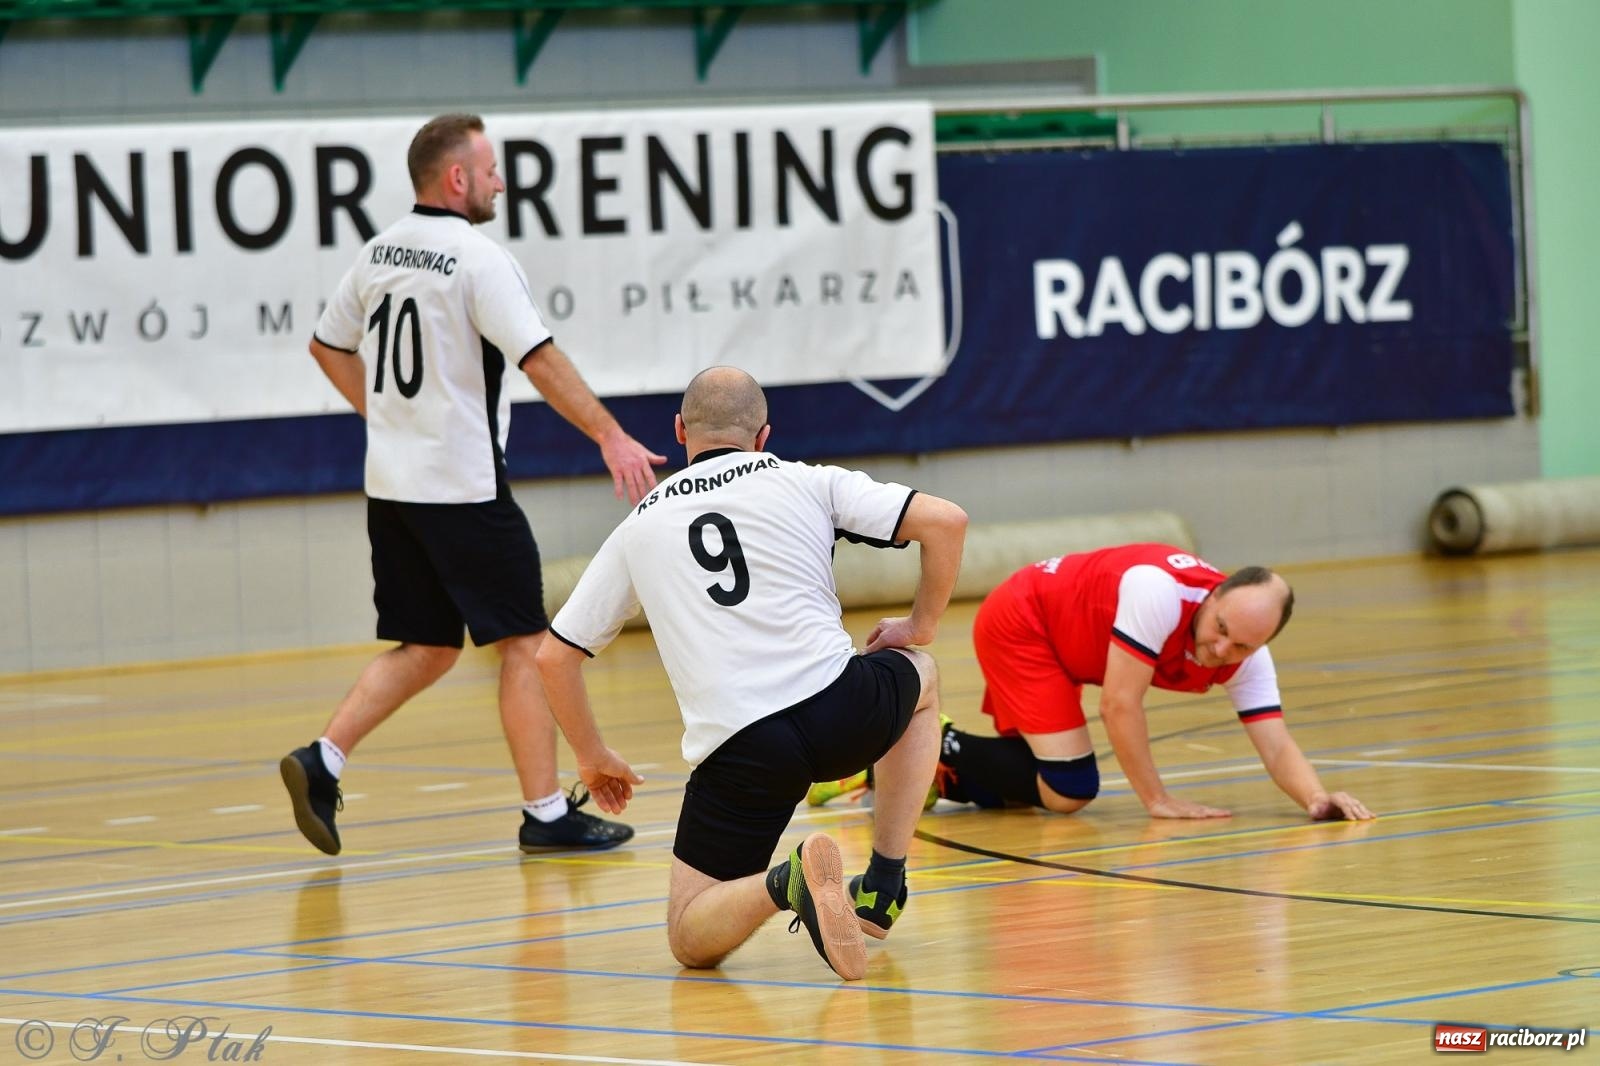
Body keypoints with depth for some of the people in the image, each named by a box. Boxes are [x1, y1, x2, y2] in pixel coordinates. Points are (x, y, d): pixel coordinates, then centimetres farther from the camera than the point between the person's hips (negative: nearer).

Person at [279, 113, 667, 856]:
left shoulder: (380, 253, 9)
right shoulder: (477, 259, -14)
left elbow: (329, 347, 20)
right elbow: (540, 360, -20)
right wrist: (611, 437, -18)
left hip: (391, 485, 8)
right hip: (462, 488, -8)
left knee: (426, 648, 15)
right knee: (524, 643, 1)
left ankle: (323, 760, 1)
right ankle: (546, 812, 3)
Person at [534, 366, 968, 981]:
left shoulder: (640, 526, 19)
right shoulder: (807, 483, 13)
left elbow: (553, 657, 20)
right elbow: (946, 521, 5)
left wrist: (593, 758, 35)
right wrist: (921, 626, 21)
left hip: (737, 746, 0)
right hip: (840, 710, 1)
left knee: (691, 938, 10)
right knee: (917, 676, 36)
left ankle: (783, 883, -23)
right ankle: (882, 887, 26)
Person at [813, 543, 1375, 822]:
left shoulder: (1246, 656, -15)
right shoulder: (1162, 592, -37)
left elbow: (1276, 746, -16)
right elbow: (1120, 704, -32)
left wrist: (1315, 797, -36)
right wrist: (1159, 801, -26)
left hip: (1057, 646, 8)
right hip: (1017, 621, -8)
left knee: (1031, 784, 18)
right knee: (1069, 789, -17)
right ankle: (937, 746, 0)